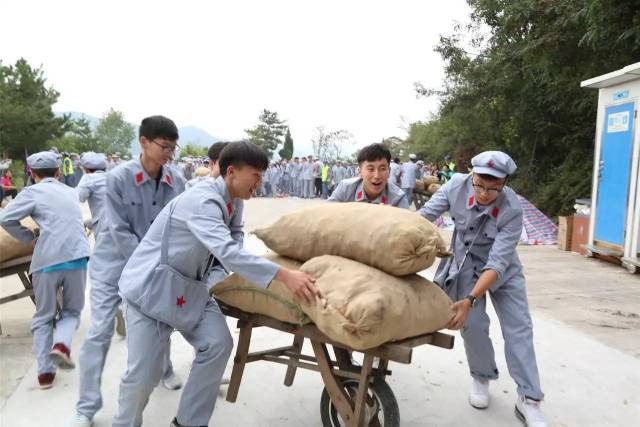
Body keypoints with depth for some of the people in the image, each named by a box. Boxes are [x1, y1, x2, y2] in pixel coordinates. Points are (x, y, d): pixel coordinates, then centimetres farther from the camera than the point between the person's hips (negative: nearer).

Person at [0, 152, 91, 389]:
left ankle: (45, 371, 12)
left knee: (43, 316, 14)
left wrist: (29, 239, 7)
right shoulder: (70, 191, 20)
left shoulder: (33, 192, 4)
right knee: (72, 310, 18)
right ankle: (62, 343, -10)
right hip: (77, 256, 3)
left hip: (47, 260, -3)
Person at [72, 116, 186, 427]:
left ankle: (164, 370, 42)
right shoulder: (118, 178, -20)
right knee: (100, 331, -4)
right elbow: (119, 231, -20)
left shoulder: (176, 182, -11)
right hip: (114, 263, -3)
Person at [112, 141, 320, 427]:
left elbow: (235, 237, 17)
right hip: (151, 284, -8)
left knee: (218, 344, -7)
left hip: (190, 286, 8)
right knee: (143, 372, -7)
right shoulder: (202, 200, -27)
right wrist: (283, 275, -48)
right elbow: (226, 251, -41)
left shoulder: (234, 201, 1)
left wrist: (238, 268, -6)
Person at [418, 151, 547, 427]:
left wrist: (469, 300, -44)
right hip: (466, 263, 1)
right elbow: (425, 215, -17)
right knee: (472, 323, -9)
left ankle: (528, 400, 6)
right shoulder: (457, 185, -25)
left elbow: (497, 263, -35)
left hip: (501, 267, -1)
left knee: (518, 326, -4)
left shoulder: (512, 209, -31)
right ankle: (481, 378, 18)